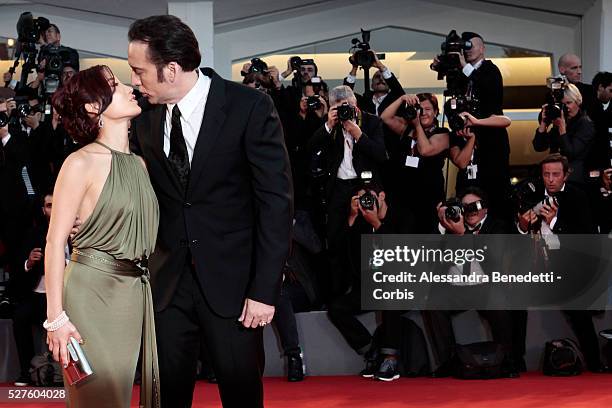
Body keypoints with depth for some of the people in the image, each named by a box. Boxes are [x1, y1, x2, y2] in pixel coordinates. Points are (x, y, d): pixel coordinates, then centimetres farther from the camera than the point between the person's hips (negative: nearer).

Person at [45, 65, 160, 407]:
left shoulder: (140, 163, 11)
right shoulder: (82, 164, -9)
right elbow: (55, 242, -11)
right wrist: (56, 318, -16)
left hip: (136, 292, 6)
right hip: (93, 290, -6)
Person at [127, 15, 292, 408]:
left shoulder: (250, 107, -9)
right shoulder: (146, 121, 5)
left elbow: (275, 201, -10)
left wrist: (265, 288, -14)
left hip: (232, 280, -4)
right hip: (168, 283, 4)